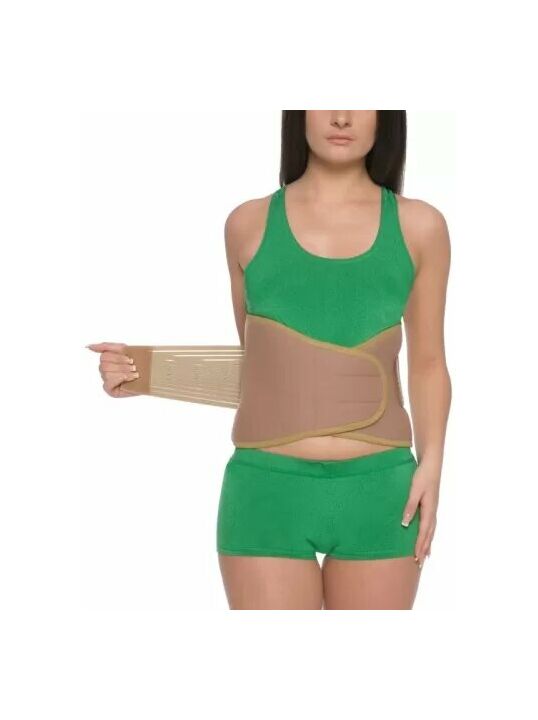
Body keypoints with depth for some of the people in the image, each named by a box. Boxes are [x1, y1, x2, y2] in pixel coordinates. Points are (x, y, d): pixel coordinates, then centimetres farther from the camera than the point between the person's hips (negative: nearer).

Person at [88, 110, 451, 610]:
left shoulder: (418, 227, 5)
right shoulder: (249, 224, 6)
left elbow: (427, 365, 10)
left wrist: (431, 463, -3)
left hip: (378, 490, 1)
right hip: (268, 488, 0)